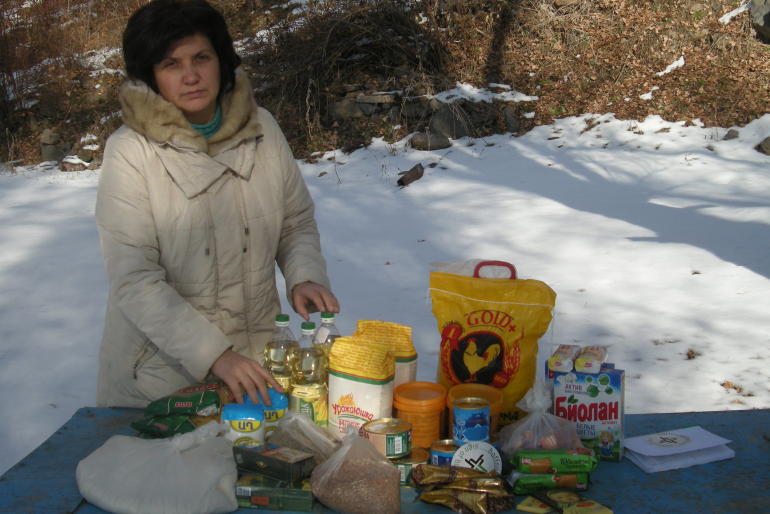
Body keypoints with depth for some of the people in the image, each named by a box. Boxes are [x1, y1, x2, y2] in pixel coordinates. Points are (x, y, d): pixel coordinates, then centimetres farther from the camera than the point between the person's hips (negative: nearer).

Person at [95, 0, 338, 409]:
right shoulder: (129, 152, -14)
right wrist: (214, 355, -26)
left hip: (257, 359, 4)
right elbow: (132, 280, -19)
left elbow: (297, 223, 11)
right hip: (162, 369, -3)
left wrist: (304, 276, -10)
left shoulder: (261, 129, -1)